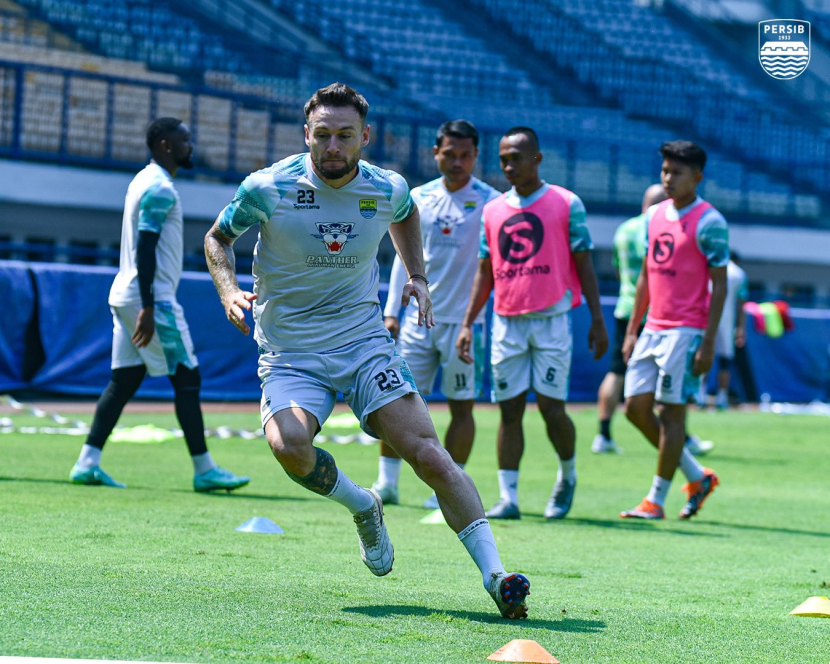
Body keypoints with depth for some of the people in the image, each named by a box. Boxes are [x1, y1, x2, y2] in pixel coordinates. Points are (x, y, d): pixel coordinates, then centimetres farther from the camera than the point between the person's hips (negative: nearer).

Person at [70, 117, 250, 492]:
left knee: (125, 379, 9)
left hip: (124, 296, 10)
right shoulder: (161, 188, -13)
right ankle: (204, 469, -2)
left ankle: (87, 462, 4)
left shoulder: (143, 182, 17)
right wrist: (148, 308, -24)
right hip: (151, 297, -10)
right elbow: (145, 248, -20)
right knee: (187, 378, -4)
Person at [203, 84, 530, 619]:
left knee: (430, 455, -13)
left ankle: (494, 573, -10)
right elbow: (218, 237, 6)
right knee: (288, 444, -30)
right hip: (290, 353, -2)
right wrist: (229, 290, -12)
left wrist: (417, 277, 11)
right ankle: (362, 506, 1)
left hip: (366, 343, 2)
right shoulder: (269, 188, -12)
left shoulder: (388, 189, -3)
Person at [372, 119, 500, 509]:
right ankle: (386, 483, 8)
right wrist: (391, 310, 11)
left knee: (461, 405, 1)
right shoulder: (419, 198, 9)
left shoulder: (489, 202, -4)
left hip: (463, 319, -4)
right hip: (419, 316, 4)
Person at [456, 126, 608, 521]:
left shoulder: (566, 204, 0)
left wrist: (597, 320, -4)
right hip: (507, 322, 4)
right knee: (509, 409, 2)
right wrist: (467, 323, 9)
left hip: (552, 320, -4)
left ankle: (567, 474, 19)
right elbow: (485, 273, 15)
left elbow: (583, 265, 1)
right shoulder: (492, 211, 12)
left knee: (550, 407, -6)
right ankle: (507, 497, 4)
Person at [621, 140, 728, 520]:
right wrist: (631, 331, 14)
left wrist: (708, 343, -15)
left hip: (686, 330, -8)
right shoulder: (655, 215, 12)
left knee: (672, 411, -4)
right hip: (653, 329, 8)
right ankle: (697, 477, 19)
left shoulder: (709, 223, -10)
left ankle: (656, 501, 4)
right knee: (636, 407, 5)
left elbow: (720, 285, -10)